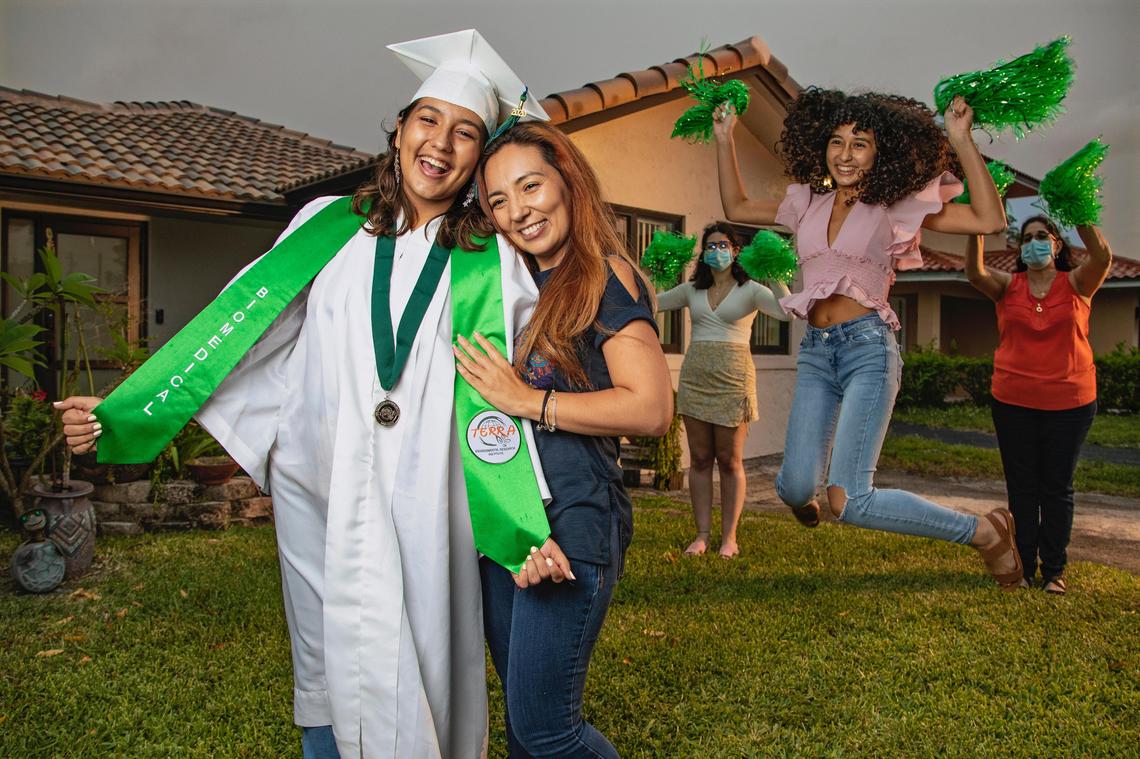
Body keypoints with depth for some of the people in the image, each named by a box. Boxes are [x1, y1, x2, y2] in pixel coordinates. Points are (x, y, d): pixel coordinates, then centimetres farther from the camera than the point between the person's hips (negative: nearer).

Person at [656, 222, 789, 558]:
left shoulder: (750, 290, 1)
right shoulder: (691, 290, 12)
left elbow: (786, 311, -14)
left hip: (732, 378, -3)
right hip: (694, 376, 4)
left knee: (730, 461, 2)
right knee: (699, 459, 6)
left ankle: (729, 536, 13)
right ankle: (702, 534, 14)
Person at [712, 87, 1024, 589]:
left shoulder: (896, 206, 0)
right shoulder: (808, 203, 14)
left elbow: (990, 221, -9)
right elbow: (736, 208, 23)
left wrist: (962, 141, -13)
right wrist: (724, 140, 18)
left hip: (867, 346, -4)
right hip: (815, 351, 5)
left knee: (848, 501, -15)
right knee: (794, 488, -5)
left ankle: (985, 532, 7)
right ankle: (803, 492, 37)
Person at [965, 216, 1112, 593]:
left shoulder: (1076, 284, 1)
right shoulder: (1008, 287, 3)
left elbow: (1102, 256, -18)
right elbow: (975, 272, -16)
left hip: (1069, 402, -1)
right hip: (1013, 402, 1)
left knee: (1057, 487, 8)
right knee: (1021, 487, 8)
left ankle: (1054, 570, 18)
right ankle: (1023, 566, 18)